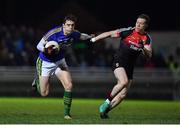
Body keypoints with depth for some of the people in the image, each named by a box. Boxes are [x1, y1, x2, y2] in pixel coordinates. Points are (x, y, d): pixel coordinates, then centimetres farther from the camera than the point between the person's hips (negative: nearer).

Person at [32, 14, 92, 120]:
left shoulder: (74, 34, -13)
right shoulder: (53, 33, -30)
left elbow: (82, 36, 13)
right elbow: (39, 45, -26)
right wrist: (46, 50, -44)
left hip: (60, 61, 4)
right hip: (45, 62, -4)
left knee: (69, 86, -16)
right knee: (44, 93, 3)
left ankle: (67, 112, -1)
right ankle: (38, 79, 38)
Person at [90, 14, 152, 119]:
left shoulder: (147, 38, 3)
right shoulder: (128, 31, -7)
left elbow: (149, 55, -6)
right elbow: (109, 34, -3)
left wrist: (143, 48, -27)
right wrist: (93, 39, -4)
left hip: (130, 66, 5)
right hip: (119, 62, -5)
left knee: (123, 94, 0)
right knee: (124, 81, -31)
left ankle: (104, 110, 15)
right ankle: (107, 101, -15)